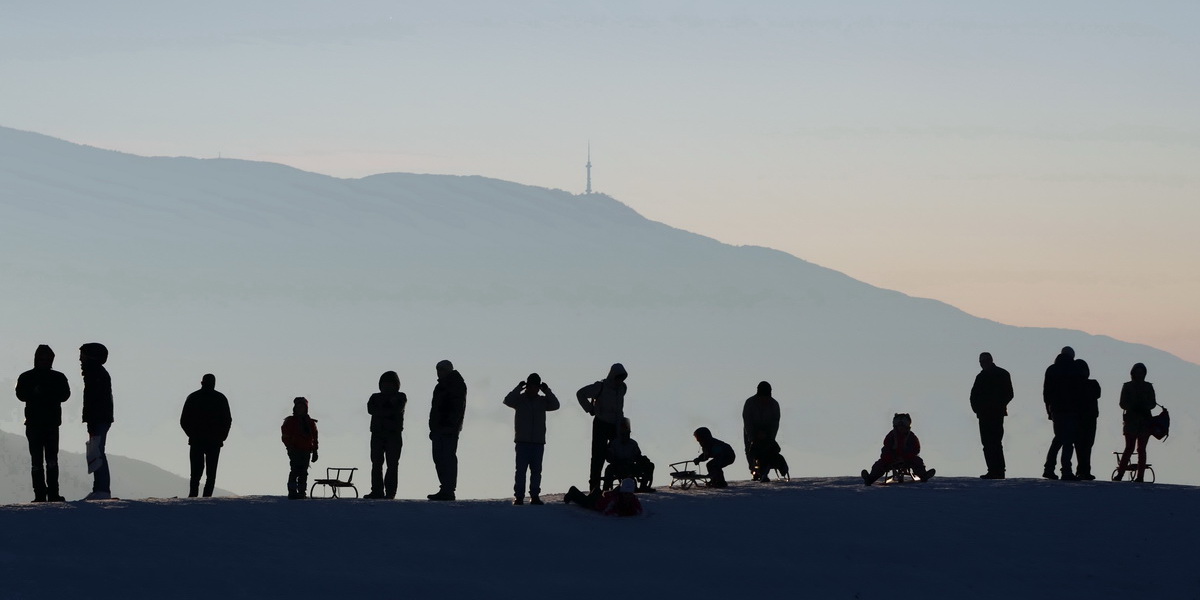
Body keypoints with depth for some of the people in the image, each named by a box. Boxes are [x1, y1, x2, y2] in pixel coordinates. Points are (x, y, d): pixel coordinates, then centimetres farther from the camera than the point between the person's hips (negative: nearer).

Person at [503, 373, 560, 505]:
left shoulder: (543, 401, 10)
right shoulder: (519, 399, 3)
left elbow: (555, 405, -3)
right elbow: (507, 401, -14)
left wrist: (547, 391, -10)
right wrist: (519, 388, -18)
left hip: (538, 441, 3)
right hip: (522, 441, -3)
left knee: (536, 470, 4)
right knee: (521, 469, -4)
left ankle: (535, 496, 8)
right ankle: (519, 496, -3)